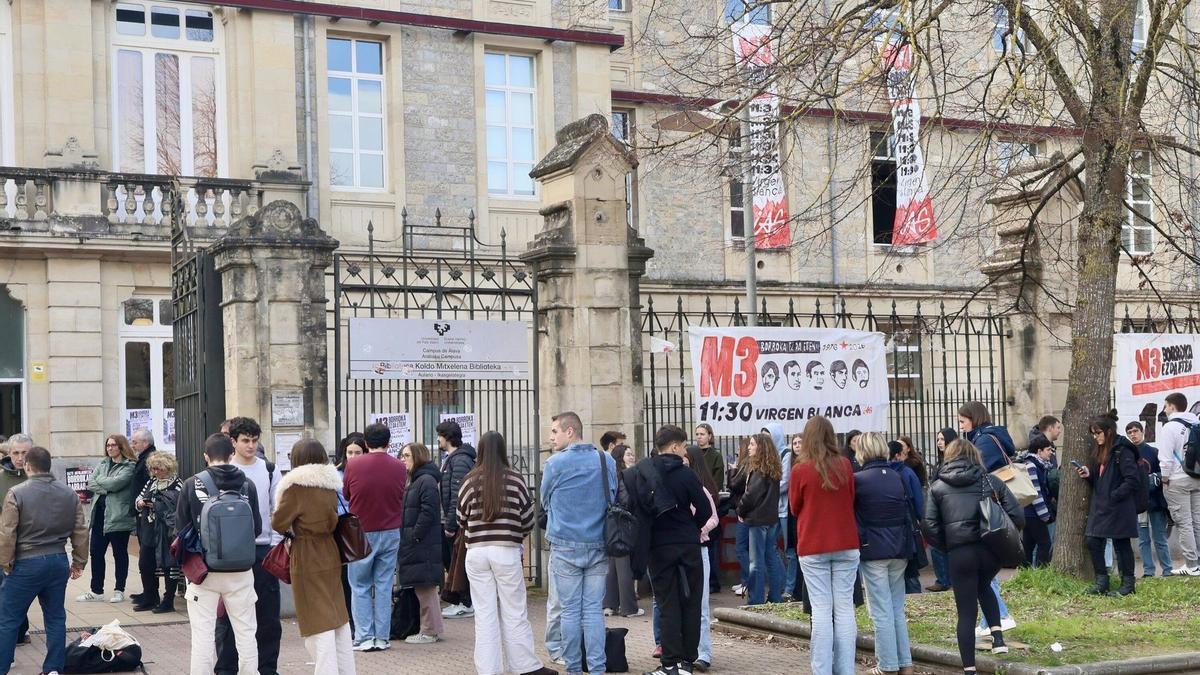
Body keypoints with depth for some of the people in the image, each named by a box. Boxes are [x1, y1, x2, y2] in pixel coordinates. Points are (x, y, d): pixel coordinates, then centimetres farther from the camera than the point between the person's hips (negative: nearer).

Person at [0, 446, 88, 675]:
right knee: (56, 617, 12)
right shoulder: (69, 494, 4)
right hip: (58, 561, 5)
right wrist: (79, 562, 14)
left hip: (27, 563, -5)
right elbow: (81, 531, 6)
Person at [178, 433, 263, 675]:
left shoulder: (192, 485, -8)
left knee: (203, 634, 4)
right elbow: (257, 528, -1)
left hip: (204, 568, -1)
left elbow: (181, 525, -1)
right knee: (246, 632, 12)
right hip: (240, 569, 1)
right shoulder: (247, 485, -5)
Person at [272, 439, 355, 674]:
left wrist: (290, 532, 9)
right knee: (339, 618, 16)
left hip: (307, 561, -7)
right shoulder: (330, 484, 4)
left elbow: (278, 523, -10)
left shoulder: (296, 487, -14)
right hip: (330, 555, 7)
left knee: (318, 625, -5)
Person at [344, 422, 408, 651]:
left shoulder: (353, 465, -9)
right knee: (384, 585, 8)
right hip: (391, 533, 2)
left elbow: (346, 494, 6)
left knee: (360, 587, 8)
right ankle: (382, 638, 8)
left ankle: (364, 637, 4)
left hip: (361, 533, -2)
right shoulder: (399, 467, -4)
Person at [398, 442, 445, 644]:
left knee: (425, 587, -6)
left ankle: (430, 631, -1)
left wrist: (414, 536, -19)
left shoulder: (426, 481, -13)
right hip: (415, 544, 10)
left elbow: (428, 512, -20)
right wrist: (407, 537, 13)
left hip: (423, 545, -10)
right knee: (423, 588, 13)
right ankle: (432, 629, 18)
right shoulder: (415, 481, 19)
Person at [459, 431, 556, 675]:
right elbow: (527, 518, 0)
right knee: (514, 612, 6)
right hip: (507, 552, -1)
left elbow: (460, 517, 5)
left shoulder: (471, 480, -2)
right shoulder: (514, 479, -4)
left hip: (476, 552, 1)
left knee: (484, 614, 6)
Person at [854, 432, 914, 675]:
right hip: (899, 550, 5)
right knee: (897, 609, 13)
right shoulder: (898, 477, 4)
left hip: (873, 551, -5)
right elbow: (909, 512, 10)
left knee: (882, 612, 0)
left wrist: (859, 540, 9)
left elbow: (851, 515, -4)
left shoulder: (858, 480, -10)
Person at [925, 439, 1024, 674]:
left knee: (966, 613, 8)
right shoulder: (991, 482, 9)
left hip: (960, 553, -1)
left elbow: (931, 526, 1)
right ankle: (997, 636, 16)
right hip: (991, 549, 1)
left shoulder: (938, 487, 9)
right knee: (984, 586, 32)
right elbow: (1017, 517, 3)